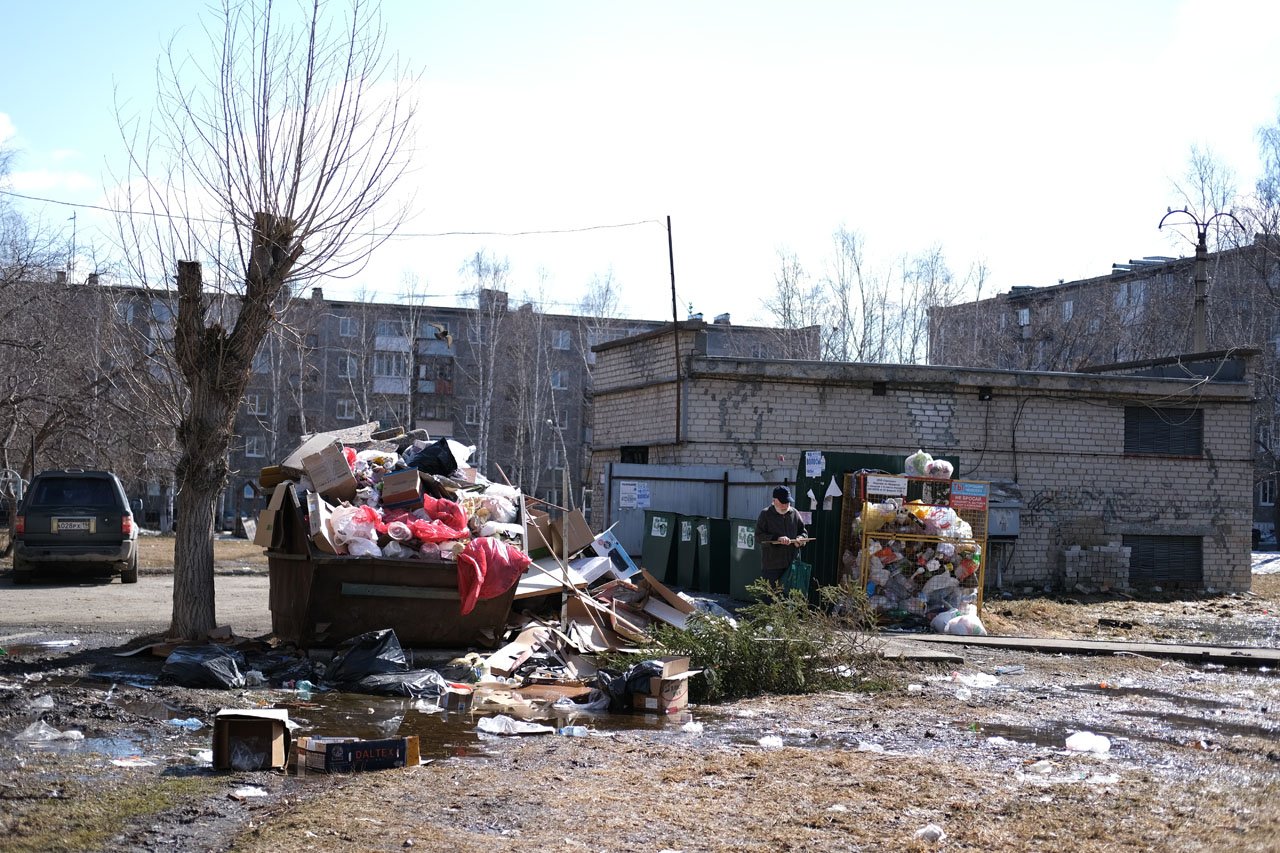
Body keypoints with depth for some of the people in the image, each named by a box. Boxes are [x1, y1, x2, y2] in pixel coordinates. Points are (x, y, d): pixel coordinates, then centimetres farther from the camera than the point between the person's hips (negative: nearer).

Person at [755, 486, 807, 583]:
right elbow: (759, 535, -8)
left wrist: (800, 538, -5)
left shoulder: (794, 513, 10)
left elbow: (803, 531, 19)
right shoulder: (765, 514, -2)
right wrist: (777, 538, -21)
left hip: (792, 563, 4)